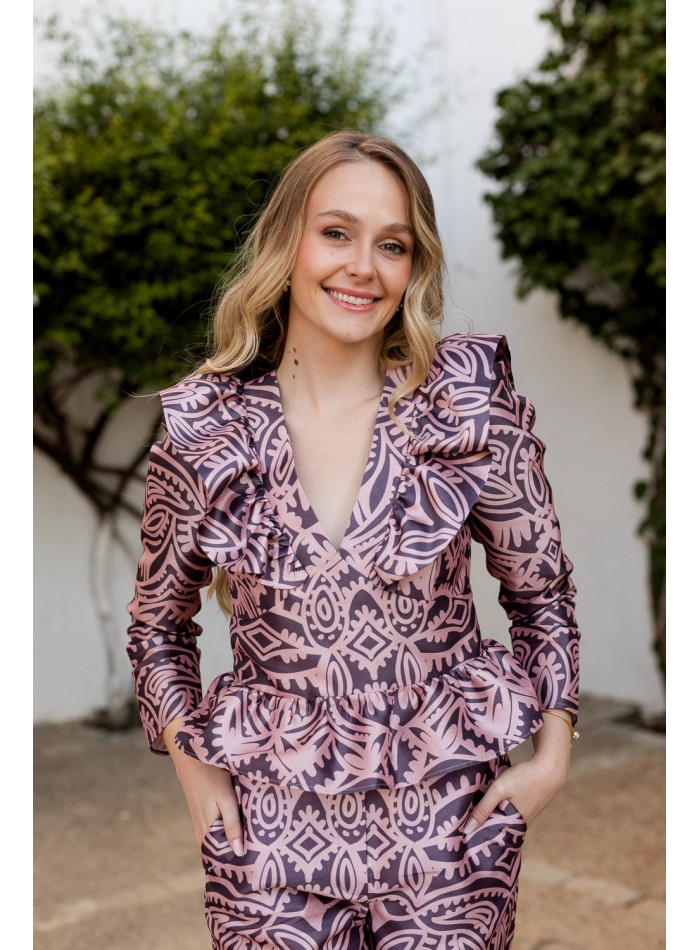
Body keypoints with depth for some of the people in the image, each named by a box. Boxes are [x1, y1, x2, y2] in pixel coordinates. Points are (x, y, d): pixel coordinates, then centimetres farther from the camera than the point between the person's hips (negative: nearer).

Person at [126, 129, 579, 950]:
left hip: (450, 816, 0)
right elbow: (158, 626, 9)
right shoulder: (202, 432, -5)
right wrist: (193, 768, 0)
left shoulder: (474, 407, -7)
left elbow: (542, 596, 5)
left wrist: (552, 758, -1)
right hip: (271, 823, 0)